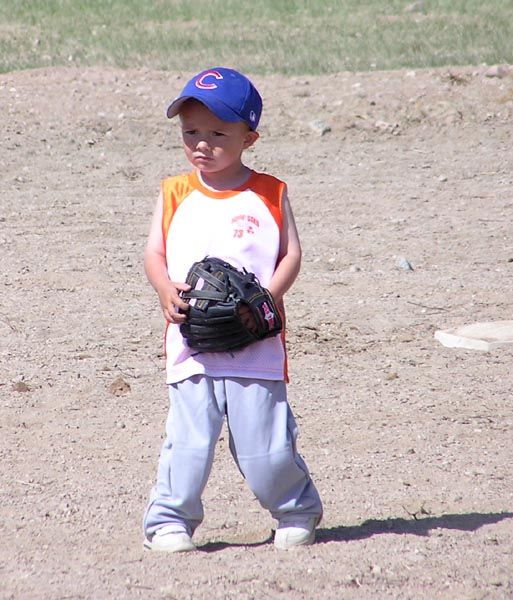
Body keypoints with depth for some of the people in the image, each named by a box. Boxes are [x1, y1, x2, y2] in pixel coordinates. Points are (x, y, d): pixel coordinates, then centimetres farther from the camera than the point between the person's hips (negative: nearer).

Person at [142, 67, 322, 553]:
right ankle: (170, 521, 8)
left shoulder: (269, 194, 5)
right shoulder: (175, 193, 9)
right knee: (188, 438, -4)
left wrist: (266, 297, -14)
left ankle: (297, 512, 21)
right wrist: (167, 291, -14)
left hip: (255, 342, -1)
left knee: (265, 440, 0)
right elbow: (154, 253, 6)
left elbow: (291, 254, 3)